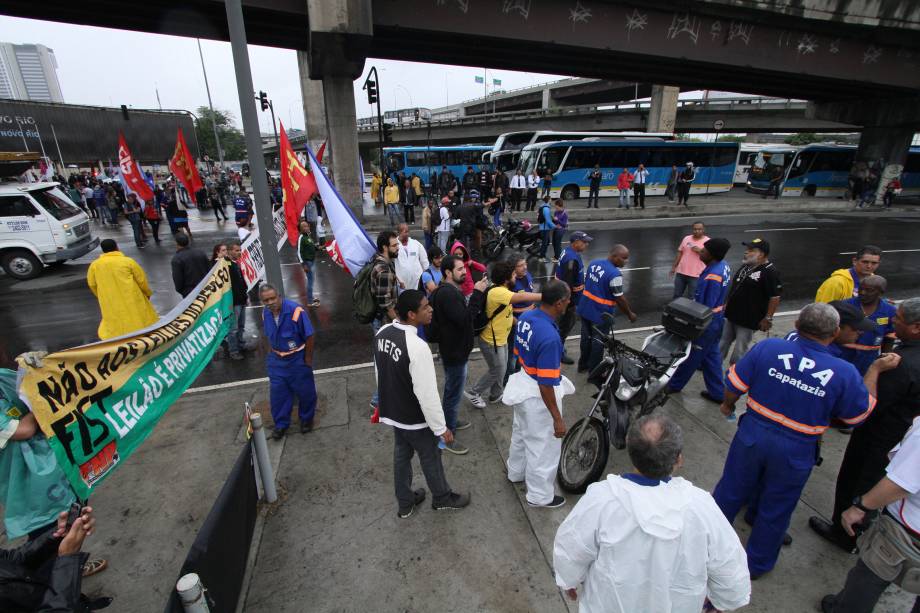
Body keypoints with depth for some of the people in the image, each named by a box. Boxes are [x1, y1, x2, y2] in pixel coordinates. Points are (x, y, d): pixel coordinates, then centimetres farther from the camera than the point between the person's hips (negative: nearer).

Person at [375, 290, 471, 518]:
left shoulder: (382, 333, -9)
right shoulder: (417, 347, -34)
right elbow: (427, 394, -28)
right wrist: (441, 428, -15)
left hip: (392, 412, 7)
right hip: (415, 419, -7)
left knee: (401, 454, 25)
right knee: (430, 458, 18)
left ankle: (405, 503, 46)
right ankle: (442, 498, 44)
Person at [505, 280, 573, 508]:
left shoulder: (525, 317, -7)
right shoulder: (549, 337, -33)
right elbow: (546, 384, -28)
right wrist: (558, 419, -18)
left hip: (523, 384, 9)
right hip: (538, 396, -9)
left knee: (520, 433, 29)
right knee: (544, 446, 13)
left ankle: (516, 472, 53)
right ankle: (540, 495, 34)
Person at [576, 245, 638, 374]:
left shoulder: (594, 263, 0)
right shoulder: (615, 274, -24)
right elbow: (620, 299, -18)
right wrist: (630, 314, -4)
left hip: (585, 309, 8)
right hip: (601, 314, -7)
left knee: (586, 337, 21)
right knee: (598, 341, 9)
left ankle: (583, 364, 37)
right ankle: (593, 371, 23)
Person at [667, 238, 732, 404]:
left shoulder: (712, 276, -29)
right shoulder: (723, 266, 0)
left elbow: (707, 307, -24)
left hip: (707, 323, -9)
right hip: (716, 320, 9)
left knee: (690, 356, 9)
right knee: (711, 355, 18)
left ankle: (674, 385, 27)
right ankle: (717, 392, 28)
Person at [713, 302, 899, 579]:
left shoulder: (768, 347, -16)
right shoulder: (845, 374, -15)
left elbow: (734, 384, -10)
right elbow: (859, 414, 3)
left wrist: (728, 405, 11)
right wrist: (876, 370, 9)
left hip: (752, 436, 1)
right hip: (795, 452, 0)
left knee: (731, 491, 21)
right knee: (775, 510, 20)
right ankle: (757, 564, 41)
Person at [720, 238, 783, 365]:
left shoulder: (769, 272, -17)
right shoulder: (745, 266, 8)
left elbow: (775, 297, -19)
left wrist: (768, 318, -18)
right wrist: (726, 303, 18)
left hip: (748, 320, -8)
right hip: (731, 315, 8)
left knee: (740, 351, 4)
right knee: (722, 344, 17)